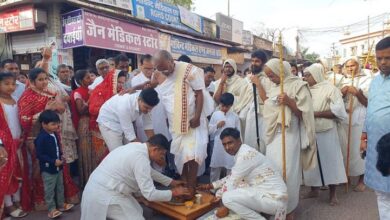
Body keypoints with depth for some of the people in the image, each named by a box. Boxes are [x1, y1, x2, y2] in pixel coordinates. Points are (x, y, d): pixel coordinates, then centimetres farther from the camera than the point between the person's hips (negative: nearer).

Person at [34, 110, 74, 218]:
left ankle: (61, 204, 34)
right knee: (50, 190, 6)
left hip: (58, 167, 8)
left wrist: (61, 156, -1)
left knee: (60, 187, 19)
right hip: (48, 168, -8)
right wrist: (53, 161, -24)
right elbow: (39, 154, -22)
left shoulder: (55, 134, 2)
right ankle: (51, 209, 19)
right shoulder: (41, 138, -22)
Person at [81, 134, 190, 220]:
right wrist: (173, 192, -6)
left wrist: (171, 182, 24)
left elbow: (148, 171, 22)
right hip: (104, 195, -10)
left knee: (136, 211, 17)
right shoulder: (141, 158, -24)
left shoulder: (137, 146, 5)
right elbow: (150, 194, -21)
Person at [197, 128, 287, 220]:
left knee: (227, 197, -22)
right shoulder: (241, 153, 11)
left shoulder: (246, 154, -19)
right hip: (265, 193, 10)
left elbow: (232, 182, -16)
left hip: (273, 198, -10)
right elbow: (233, 177, 23)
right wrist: (210, 185, 23)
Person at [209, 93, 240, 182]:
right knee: (215, 167, 12)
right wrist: (217, 126, -14)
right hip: (218, 145, 1)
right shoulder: (215, 114, 1)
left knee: (230, 167, 7)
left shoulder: (235, 116, 0)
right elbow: (210, 130, 3)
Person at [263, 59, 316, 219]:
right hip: (273, 134, 6)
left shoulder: (298, 86, -7)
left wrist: (289, 102, -23)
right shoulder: (274, 87, 13)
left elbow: (303, 113, -10)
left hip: (289, 135, -6)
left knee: (287, 171, -2)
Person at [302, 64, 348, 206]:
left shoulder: (330, 89, -6)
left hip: (326, 132, -4)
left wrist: (316, 113, -17)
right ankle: (314, 189, 26)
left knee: (329, 160, 4)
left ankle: (332, 193, 18)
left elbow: (338, 111, -14)